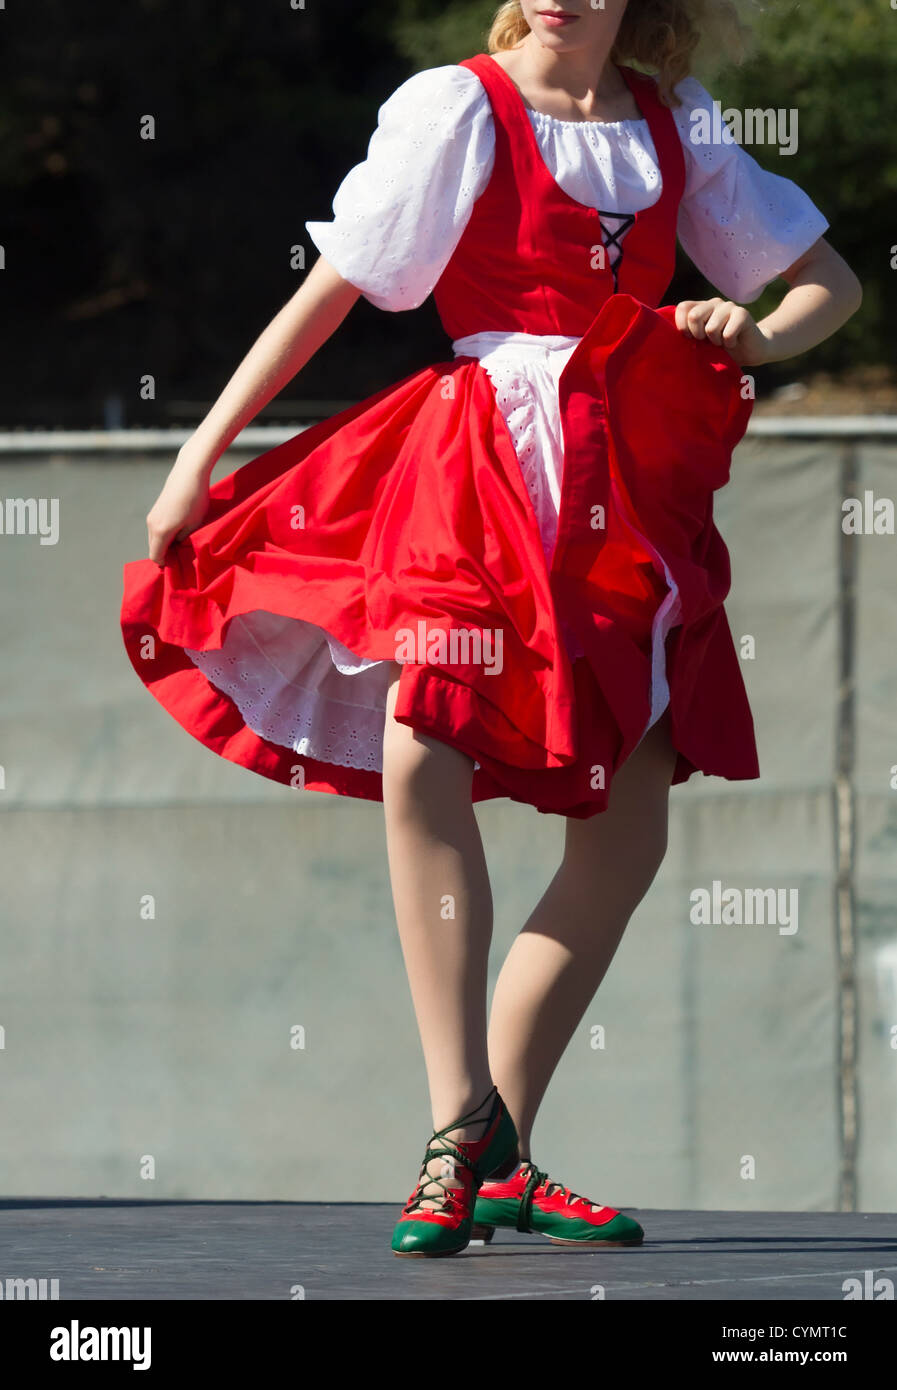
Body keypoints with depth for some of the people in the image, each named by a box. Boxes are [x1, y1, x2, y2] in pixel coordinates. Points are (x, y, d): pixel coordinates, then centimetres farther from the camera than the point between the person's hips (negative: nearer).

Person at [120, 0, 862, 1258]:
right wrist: (203, 451, -2)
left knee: (628, 830, -1)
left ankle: (497, 1159, 5)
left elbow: (832, 285, 19)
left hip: (631, 491, 5)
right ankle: (464, 1122, -19)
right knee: (418, 754, -25)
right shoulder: (459, 107, 1)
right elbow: (330, 291, 1)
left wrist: (757, 338, -3)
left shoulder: (673, 126, 12)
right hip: (482, 470, -5)